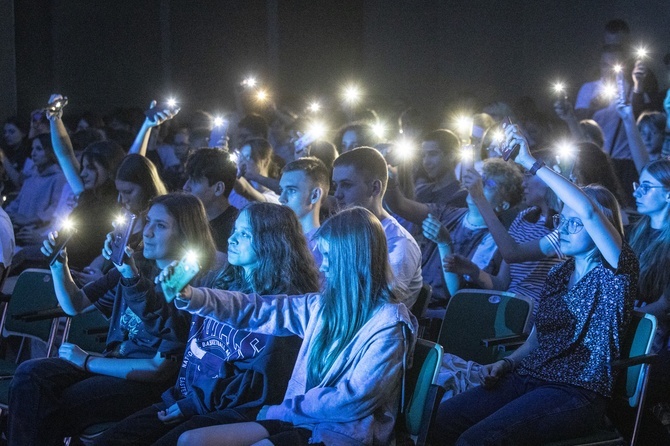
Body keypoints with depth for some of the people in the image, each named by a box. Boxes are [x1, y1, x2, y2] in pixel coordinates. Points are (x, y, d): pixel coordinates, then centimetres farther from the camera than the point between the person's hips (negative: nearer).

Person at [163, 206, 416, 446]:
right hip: (301, 420, 8)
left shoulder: (389, 325, -11)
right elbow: (258, 310, 10)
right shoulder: (324, 306, 11)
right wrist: (191, 296, -3)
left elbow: (354, 400, -17)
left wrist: (282, 410, -8)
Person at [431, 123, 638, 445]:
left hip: (575, 393, -7)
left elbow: (587, 210, -21)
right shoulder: (558, 275, 19)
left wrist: (531, 164, -20)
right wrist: (506, 364, 5)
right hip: (527, 379, 7)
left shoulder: (615, 272, -4)